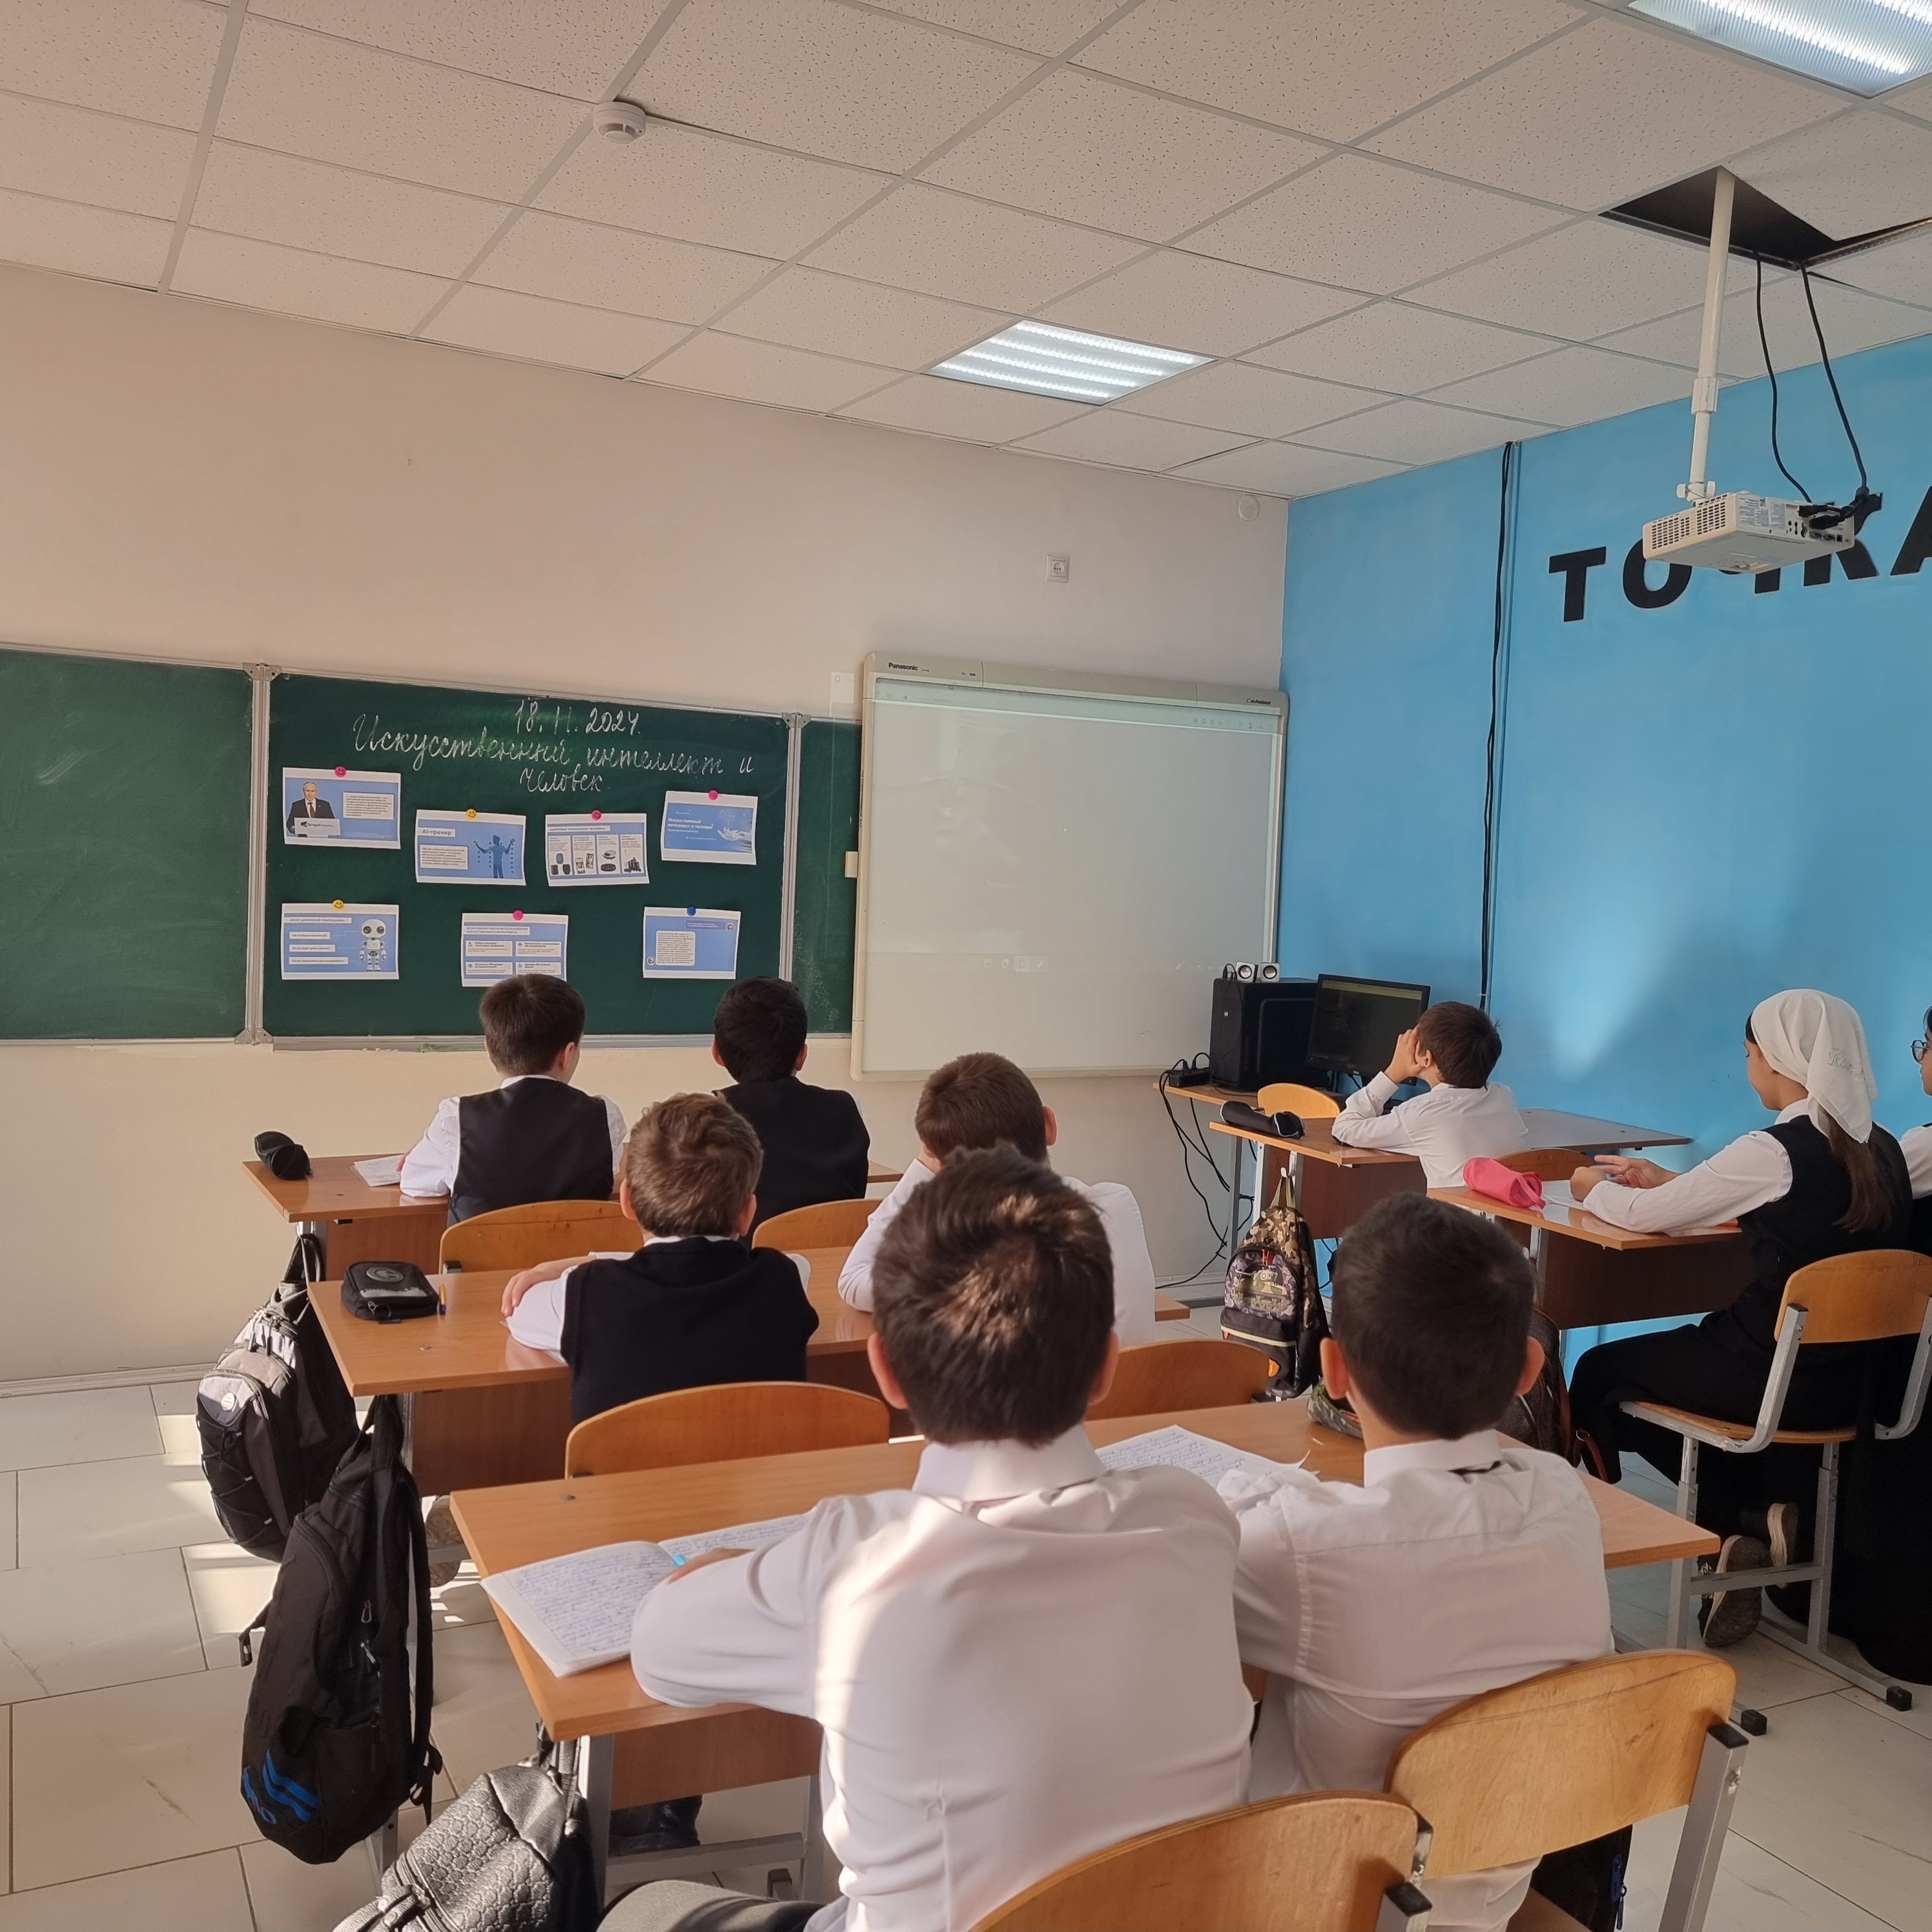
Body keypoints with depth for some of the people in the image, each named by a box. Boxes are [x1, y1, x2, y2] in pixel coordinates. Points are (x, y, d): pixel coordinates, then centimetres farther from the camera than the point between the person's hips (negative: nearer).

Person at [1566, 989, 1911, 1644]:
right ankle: (1761, 1513, 15)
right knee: (1641, 1368, 26)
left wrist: (1597, 1188, 11)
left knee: (1599, 1375, 14)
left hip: (1774, 1378, -7)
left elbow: (1642, 1216, -11)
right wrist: (1666, 1180, 22)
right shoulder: (1882, 1151, 4)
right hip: (1851, 1378, 8)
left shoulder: (1775, 1150, -19)